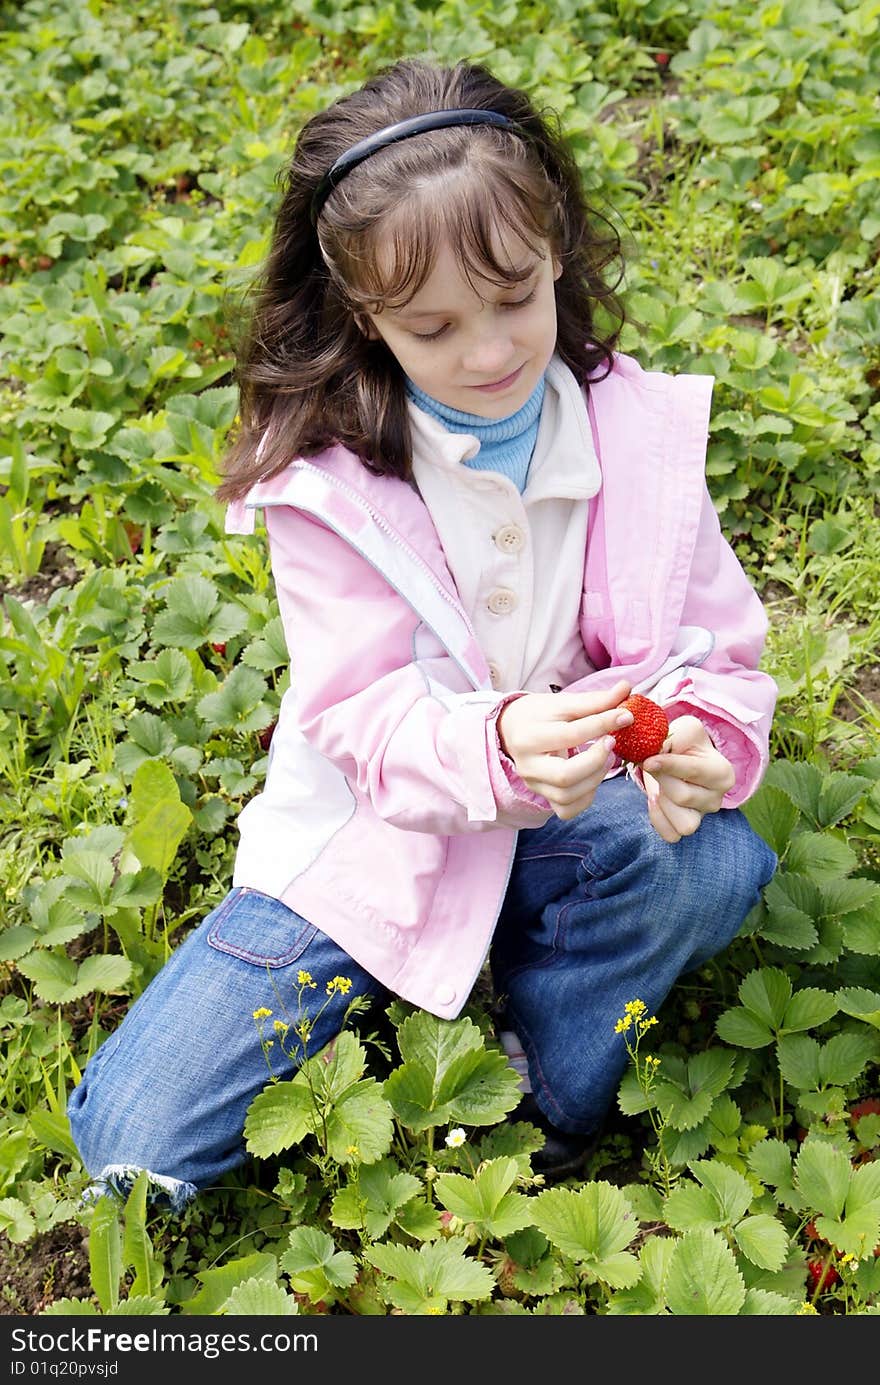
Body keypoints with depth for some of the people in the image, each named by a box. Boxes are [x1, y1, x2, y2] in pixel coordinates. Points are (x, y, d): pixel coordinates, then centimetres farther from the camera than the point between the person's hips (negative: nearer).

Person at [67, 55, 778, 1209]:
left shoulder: (643, 430, -10)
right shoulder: (328, 472, -16)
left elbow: (718, 652, -6)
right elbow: (358, 715, -17)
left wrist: (706, 742, -30)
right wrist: (495, 747, -39)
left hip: (576, 821, 2)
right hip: (382, 833, -1)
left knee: (719, 860, -33)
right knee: (134, 1140, -11)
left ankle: (547, 1111, -6)